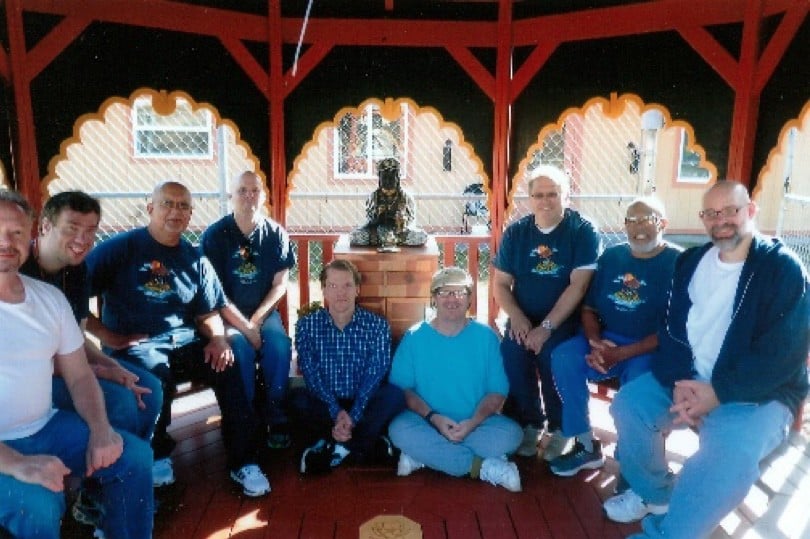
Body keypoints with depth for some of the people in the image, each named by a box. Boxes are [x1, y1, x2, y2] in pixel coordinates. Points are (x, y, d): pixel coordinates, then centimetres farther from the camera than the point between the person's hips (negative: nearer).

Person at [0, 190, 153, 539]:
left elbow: (79, 376, 7)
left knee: (135, 454, -3)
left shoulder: (50, 297, 4)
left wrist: (100, 429, -10)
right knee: (38, 504, -30)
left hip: (45, 427, 6)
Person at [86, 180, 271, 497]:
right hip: (133, 345, -4)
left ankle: (243, 462, -11)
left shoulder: (195, 259, 12)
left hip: (184, 340, 4)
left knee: (228, 366, -21)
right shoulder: (119, 248, -2)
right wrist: (108, 336, -15)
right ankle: (156, 456, -7)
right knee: (157, 371, -34)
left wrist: (219, 339, -8)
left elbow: (208, 313, 13)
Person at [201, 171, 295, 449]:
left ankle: (276, 418, -12)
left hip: (264, 311, 2)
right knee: (241, 348, -31)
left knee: (280, 345, -26)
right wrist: (244, 326, -18)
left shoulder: (276, 234, 0)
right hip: (226, 314, -2)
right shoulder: (214, 235, -7)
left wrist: (257, 319, -12)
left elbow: (280, 284, 0)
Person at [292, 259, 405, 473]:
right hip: (325, 405, 0)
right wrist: (336, 412, -27)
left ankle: (334, 447, -17)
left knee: (395, 395, -29)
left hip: (363, 405, 0)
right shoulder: (307, 325, -3)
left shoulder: (377, 325, -5)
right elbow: (311, 375, -11)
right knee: (297, 398, -30)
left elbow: (375, 374, -12)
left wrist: (352, 416, -26)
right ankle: (366, 443, -17)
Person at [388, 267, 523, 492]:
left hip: (476, 424, 1)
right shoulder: (414, 337, -1)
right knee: (399, 430, -31)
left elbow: (498, 391, -2)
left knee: (511, 433, -27)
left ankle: (423, 455, -19)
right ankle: (483, 466, -22)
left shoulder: (485, 336, 0)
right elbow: (401, 387, -5)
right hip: (428, 423, -1)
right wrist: (432, 417, -19)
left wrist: (473, 422, -18)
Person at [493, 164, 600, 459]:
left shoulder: (583, 231, -4)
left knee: (554, 357, -29)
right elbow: (500, 283, 5)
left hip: (564, 321, -3)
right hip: (523, 319, 3)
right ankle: (529, 424, 1)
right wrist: (517, 317, -13)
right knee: (510, 354, -24)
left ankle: (560, 429, -1)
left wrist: (547, 327, -20)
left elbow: (578, 285, -13)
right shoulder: (515, 232, 6)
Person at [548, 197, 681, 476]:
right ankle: (586, 446, -8)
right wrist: (595, 342, -12)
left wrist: (621, 354, -21)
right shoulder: (611, 257, 8)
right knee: (563, 356, -21)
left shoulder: (677, 262, -7)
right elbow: (589, 308, 9)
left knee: (638, 380, -34)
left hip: (651, 349, -4)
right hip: (606, 340, 5)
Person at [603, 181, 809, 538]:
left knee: (731, 450, -32)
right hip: (689, 378, 6)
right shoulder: (690, 261, 8)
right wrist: (681, 379, -13)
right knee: (628, 403, -10)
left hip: (759, 391, -5)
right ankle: (654, 494, 14)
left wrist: (719, 393, -23)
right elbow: (672, 327, 5)